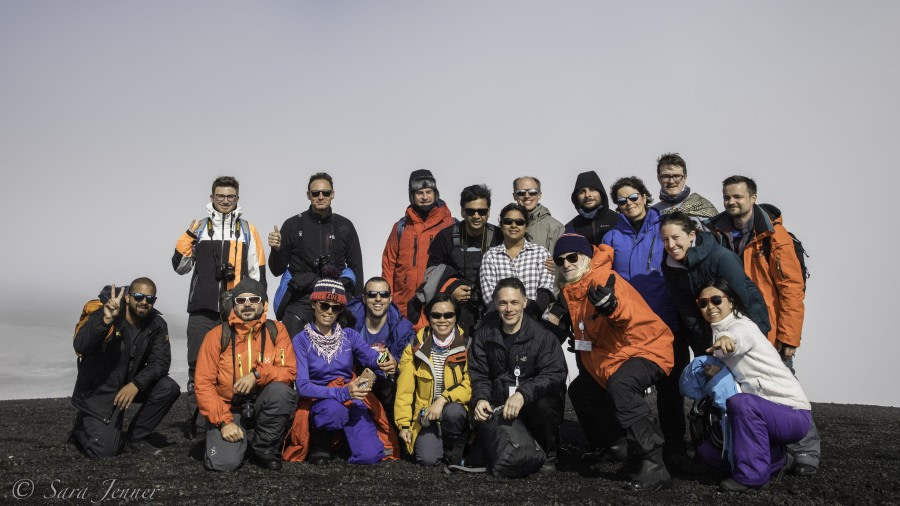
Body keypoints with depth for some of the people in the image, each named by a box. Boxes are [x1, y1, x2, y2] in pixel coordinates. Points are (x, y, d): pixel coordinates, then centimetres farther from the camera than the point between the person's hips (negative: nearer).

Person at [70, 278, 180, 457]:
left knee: (169, 388, -20)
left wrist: (136, 384, -28)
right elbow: (80, 347, -34)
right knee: (105, 450, -15)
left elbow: (161, 362, -12)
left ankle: (135, 438, 0)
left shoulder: (157, 325, -6)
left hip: (129, 386, 5)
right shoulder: (104, 315, -18)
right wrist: (105, 320, -48)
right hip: (98, 391, -5)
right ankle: (81, 428, 21)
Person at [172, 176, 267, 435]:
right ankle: (199, 425, 10)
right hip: (202, 311, 1)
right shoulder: (199, 228, 11)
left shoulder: (248, 230, 9)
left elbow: (257, 271, 8)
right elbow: (180, 266, 11)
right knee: (198, 367, 3)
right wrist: (188, 238, -3)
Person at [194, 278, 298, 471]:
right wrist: (224, 422, -16)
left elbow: (290, 371, -9)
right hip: (228, 409, -1)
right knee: (224, 462, -24)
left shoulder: (275, 330, -3)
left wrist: (258, 374, -26)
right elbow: (203, 383, -7)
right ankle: (241, 439, 15)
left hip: (261, 404, 1)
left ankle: (264, 449, -7)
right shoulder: (217, 335, -5)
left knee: (281, 390, -31)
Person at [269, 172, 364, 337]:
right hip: (299, 301, -1)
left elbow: (356, 268, 12)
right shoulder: (293, 224, 5)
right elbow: (277, 270, 7)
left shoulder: (345, 226, 8)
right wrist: (276, 249, -13)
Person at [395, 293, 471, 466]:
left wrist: (443, 399, -25)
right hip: (425, 415, 0)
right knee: (428, 459, -23)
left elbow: (470, 386, -12)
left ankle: (455, 450, -3)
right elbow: (404, 390, 1)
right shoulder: (416, 346, -1)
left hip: (457, 412, 0)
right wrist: (404, 424, -3)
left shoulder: (466, 345, -4)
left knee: (453, 411, -35)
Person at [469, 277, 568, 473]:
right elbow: (478, 375, 8)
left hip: (533, 403, -2)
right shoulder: (485, 335, 6)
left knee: (544, 405, -35)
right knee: (484, 426, -28)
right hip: (499, 404, 2)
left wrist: (523, 394, -32)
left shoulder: (542, 334, -7)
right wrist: (480, 399, -14)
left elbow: (555, 375, -18)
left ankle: (548, 456, -5)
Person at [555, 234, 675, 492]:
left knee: (620, 385, -37)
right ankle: (612, 444, 41)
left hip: (646, 349, -10)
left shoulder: (602, 277, -21)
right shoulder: (570, 289, 6)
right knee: (579, 391, 21)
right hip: (609, 357, 10)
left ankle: (654, 466, -32)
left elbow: (633, 315, -41)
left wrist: (612, 306, -59)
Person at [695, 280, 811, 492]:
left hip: (794, 413, -9)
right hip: (764, 413, 9)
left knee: (740, 402, -37)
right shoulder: (717, 332, 10)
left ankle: (751, 475, -23)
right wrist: (715, 373, -15)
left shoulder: (743, 326, -15)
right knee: (708, 451, 7)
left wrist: (726, 340, -65)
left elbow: (737, 339, -42)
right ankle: (776, 459, 14)